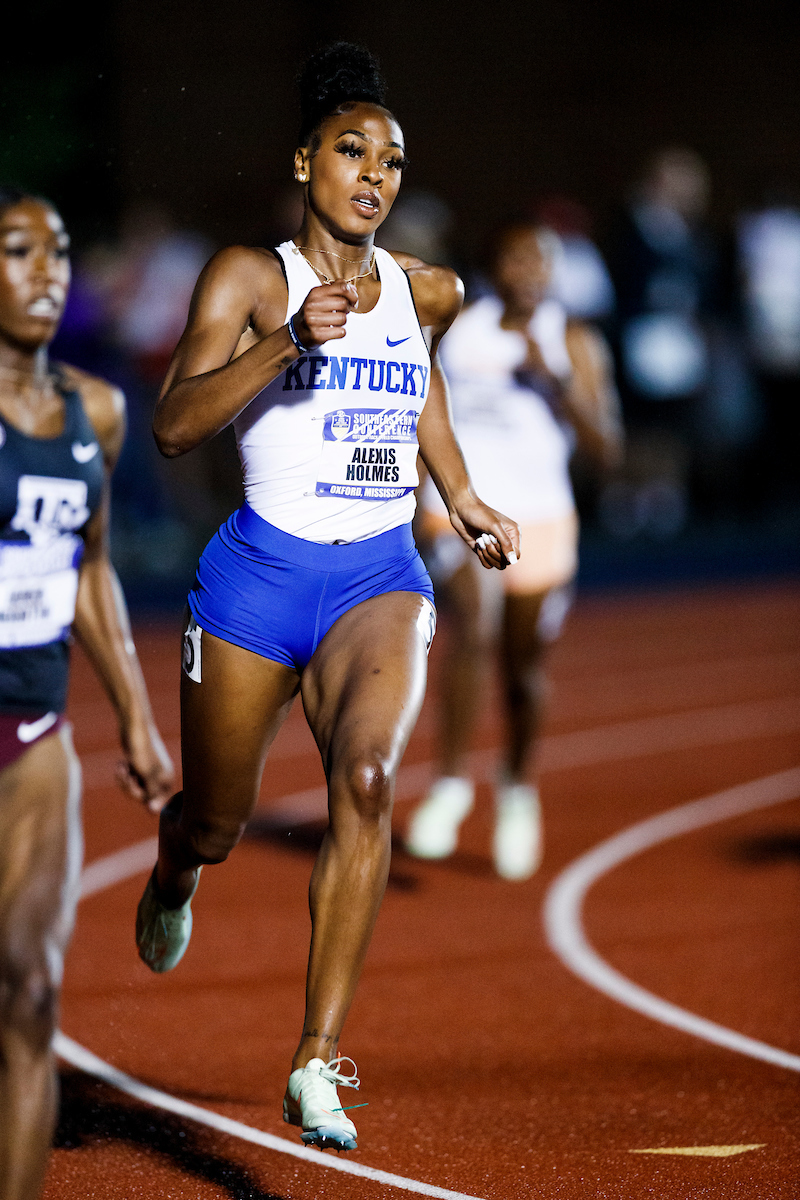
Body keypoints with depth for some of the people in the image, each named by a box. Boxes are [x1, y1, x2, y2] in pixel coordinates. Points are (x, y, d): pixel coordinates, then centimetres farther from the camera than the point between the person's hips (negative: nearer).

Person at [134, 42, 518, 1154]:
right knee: (217, 824, 12)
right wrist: (289, 342, -29)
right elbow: (175, 424, -19)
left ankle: (320, 1061, -24)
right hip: (260, 572, -2)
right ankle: (173, 877, 54)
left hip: (381, 579, 2)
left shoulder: (426, 292, 7)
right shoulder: (251, 275, -7)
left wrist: (464, 498, 28)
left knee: (367, 778, -26)